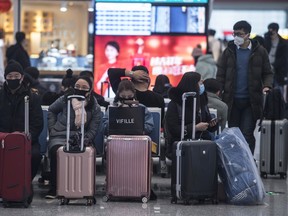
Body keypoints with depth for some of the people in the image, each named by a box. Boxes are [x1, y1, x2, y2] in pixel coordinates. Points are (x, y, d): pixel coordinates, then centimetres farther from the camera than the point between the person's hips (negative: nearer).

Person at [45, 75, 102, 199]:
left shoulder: (94, 107, 3)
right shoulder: (65, 100, 5)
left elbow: (93, 130, 1)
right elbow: (51, 111, 23)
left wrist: (84, 141, -16)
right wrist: (52, 128, 11)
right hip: (59, 136, 0)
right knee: (56, 152, -35)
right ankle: (53, 188, -23)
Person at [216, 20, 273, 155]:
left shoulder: (259, 52, 2)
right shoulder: (229, 51, 5)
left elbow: (267, 73, 6)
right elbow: (221, 75, 5)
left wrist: (267, 86, -14)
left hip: (251, 101, -2)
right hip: (232, 100, 2)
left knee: (247, 134, -5)